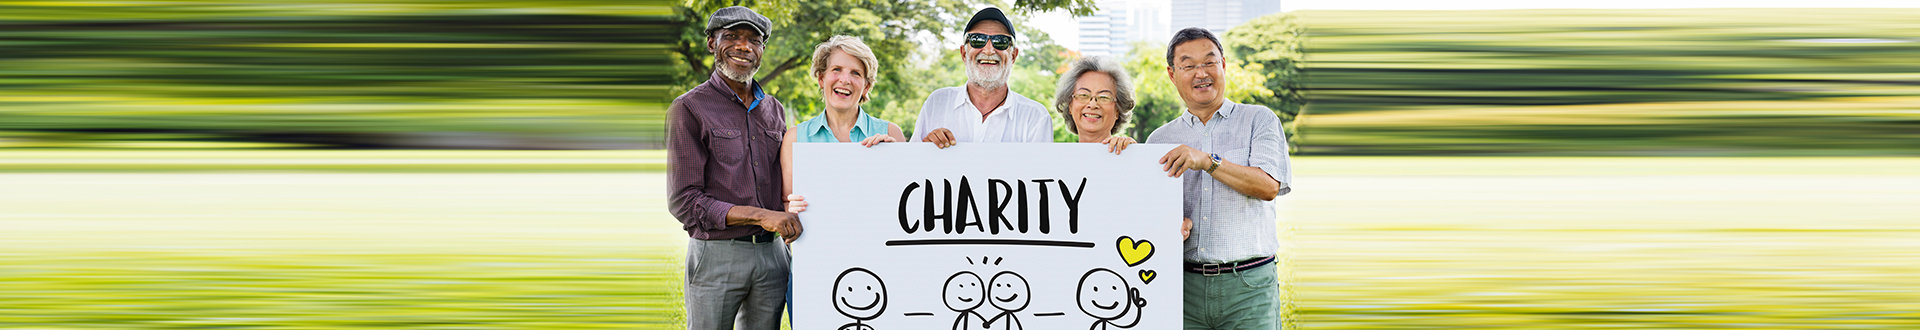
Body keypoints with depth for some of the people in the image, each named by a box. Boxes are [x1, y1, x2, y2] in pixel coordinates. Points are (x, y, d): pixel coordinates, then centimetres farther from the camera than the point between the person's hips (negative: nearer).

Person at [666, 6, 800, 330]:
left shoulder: (774, 110, 14)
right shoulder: (689, 108, -4)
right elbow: (683, 202, -11)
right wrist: (759, 215, -18)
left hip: (771, 252, 5)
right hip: (716, 255, -5)